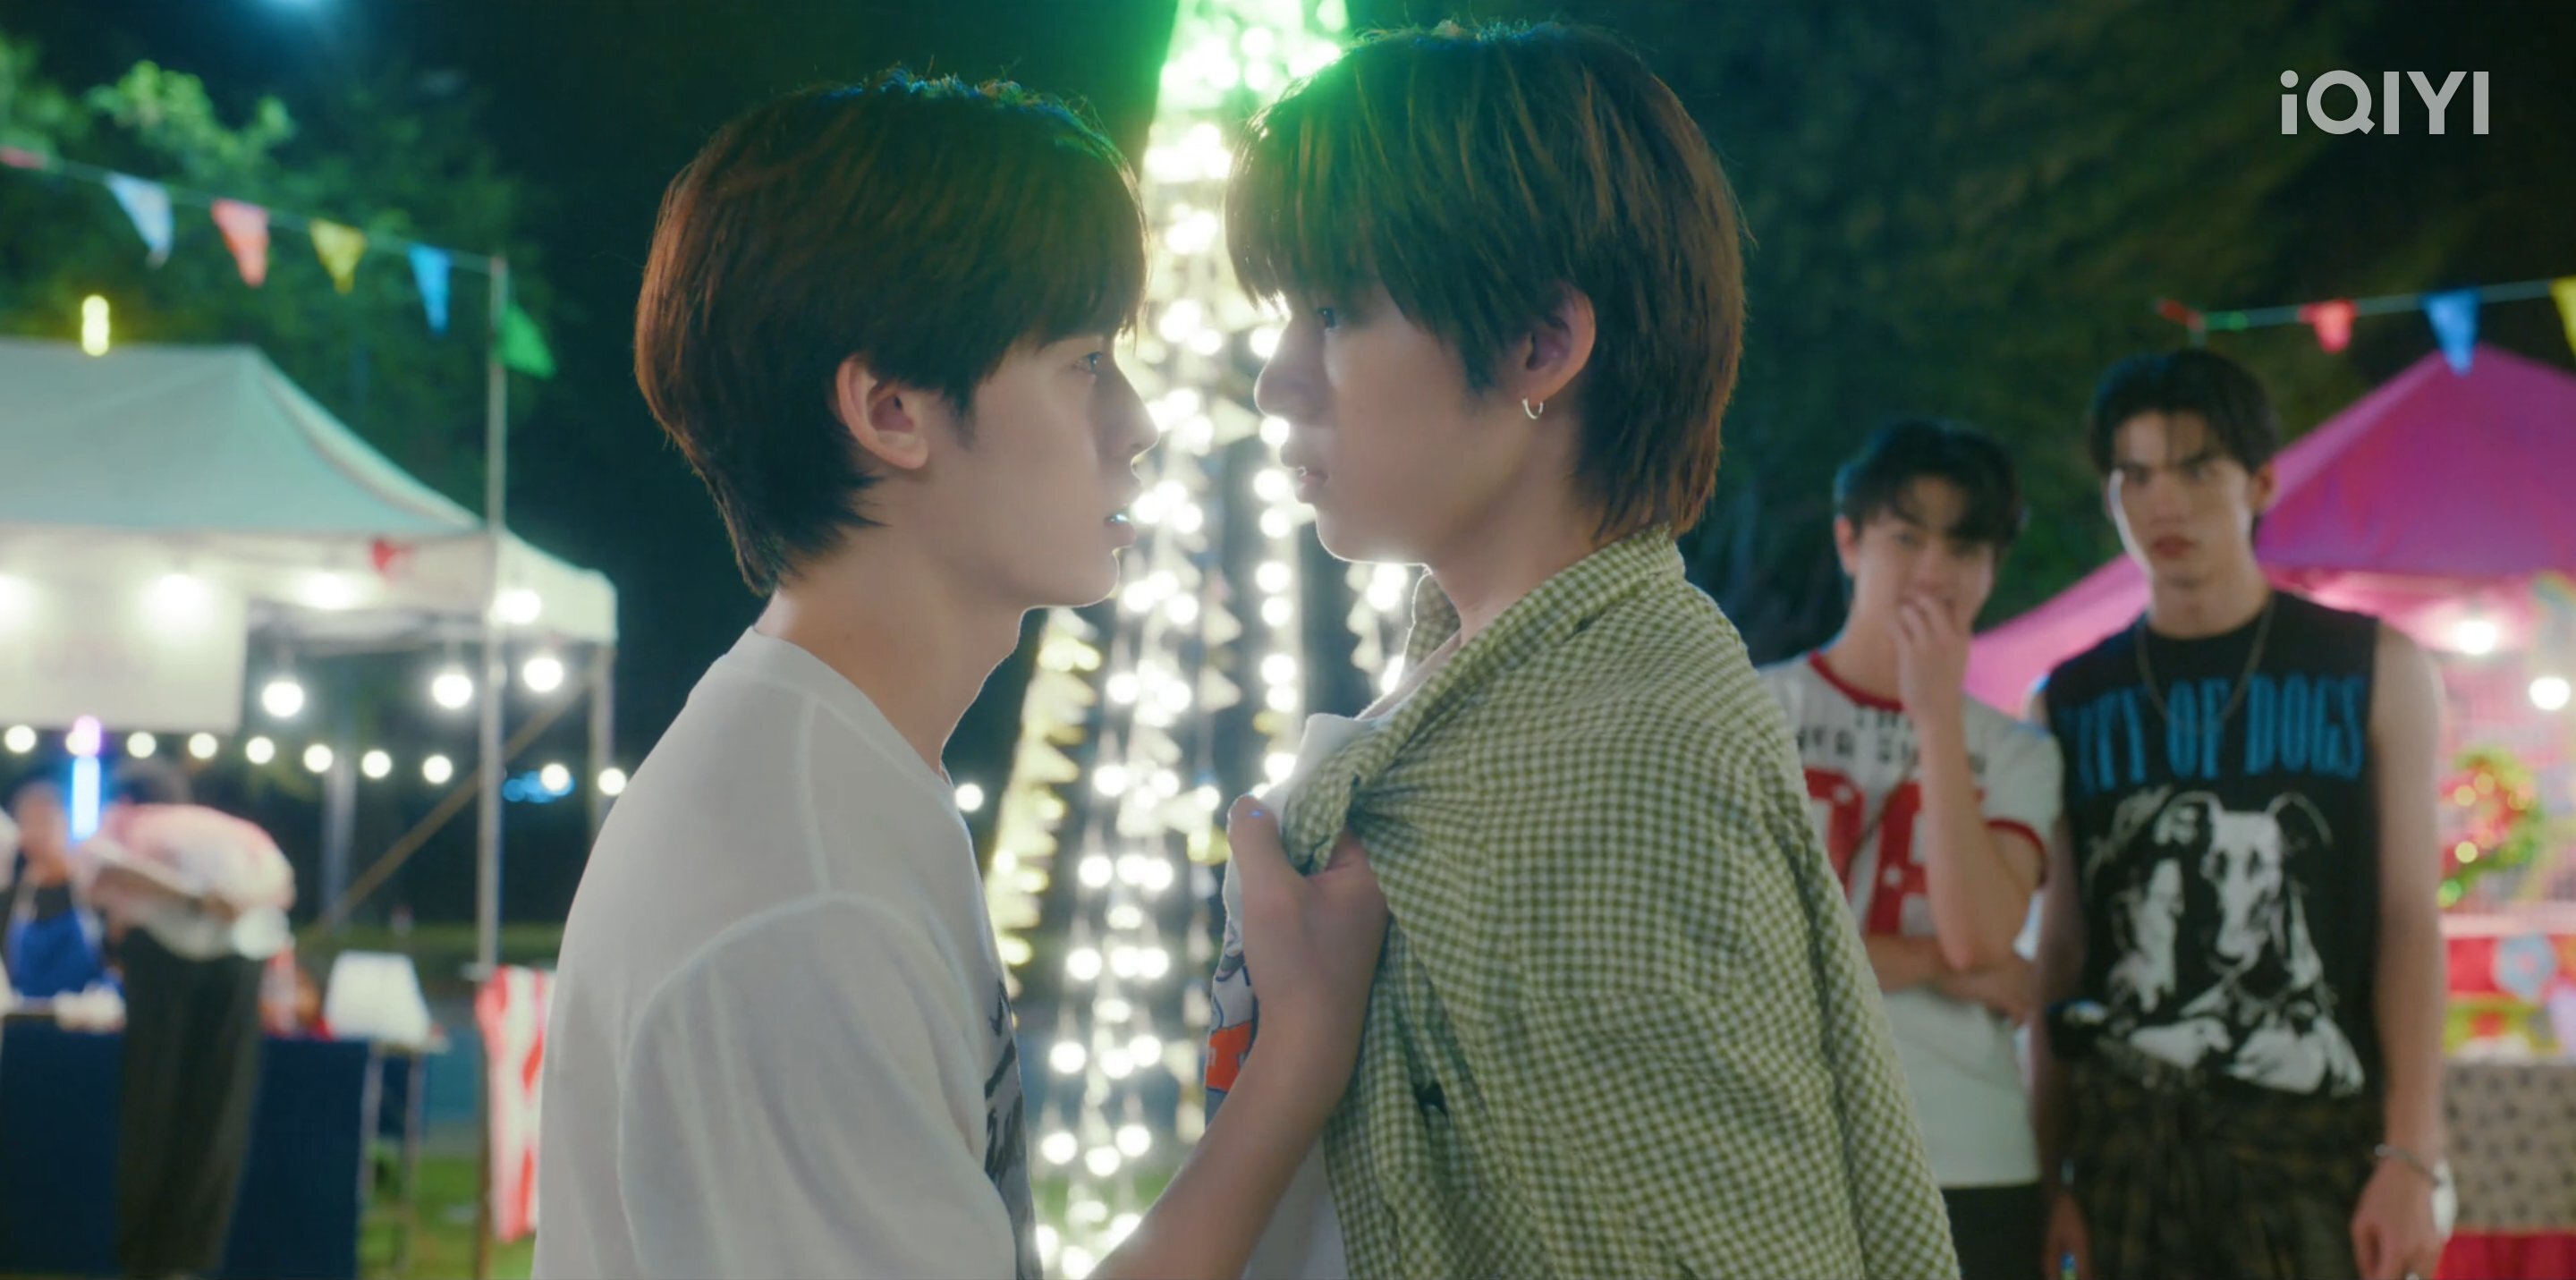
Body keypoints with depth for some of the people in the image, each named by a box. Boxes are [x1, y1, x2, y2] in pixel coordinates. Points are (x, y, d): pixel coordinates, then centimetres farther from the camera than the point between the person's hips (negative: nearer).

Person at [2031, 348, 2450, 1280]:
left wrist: (2411, 1159, -7)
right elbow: (2061, 951, 11)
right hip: (2125, 1132, 2)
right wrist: (2052, 1178, 4)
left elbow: (2409, 919, 2)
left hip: (2318, 1131, -2)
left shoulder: (2375, 671, 7)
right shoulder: (2069, 705, 12)